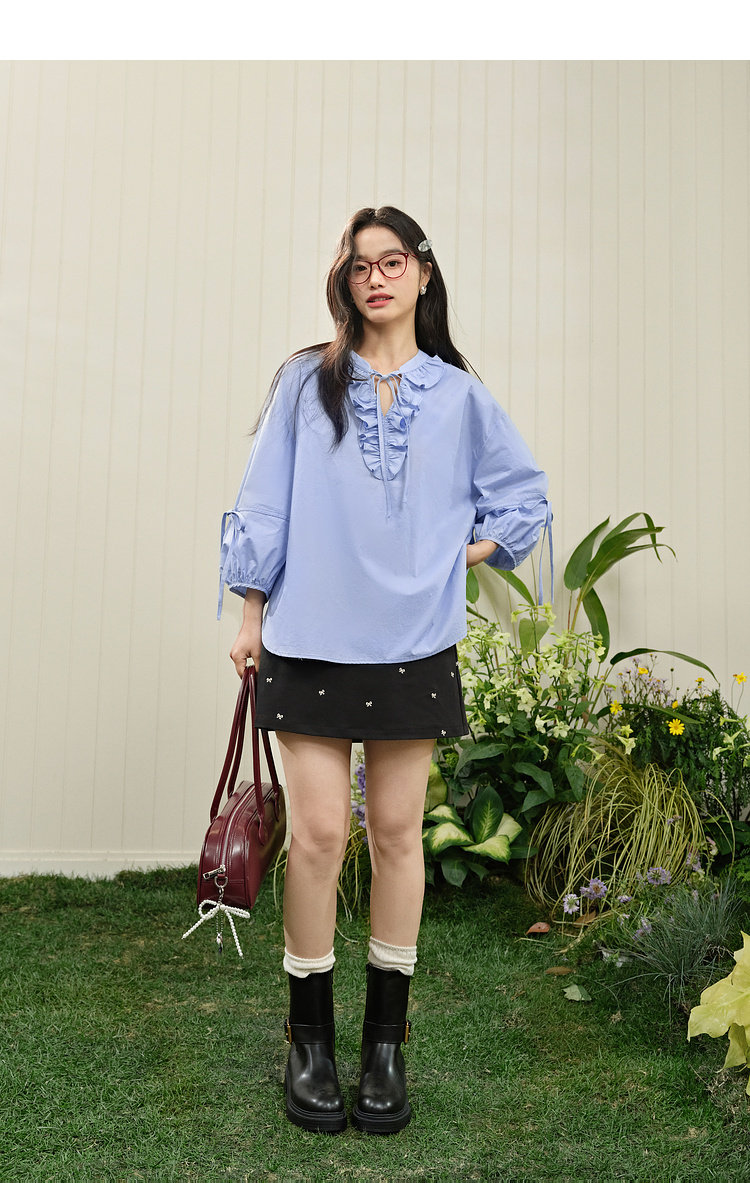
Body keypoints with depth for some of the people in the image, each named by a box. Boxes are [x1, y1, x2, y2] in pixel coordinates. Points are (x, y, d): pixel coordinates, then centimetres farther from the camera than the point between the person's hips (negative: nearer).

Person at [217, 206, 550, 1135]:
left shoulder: (459, 396, 8)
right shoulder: (306, 383, 4)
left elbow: (526, 495, 20)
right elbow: (265, 499, 3)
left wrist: (473, 550, 7)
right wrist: (251, 614, 0)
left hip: (413, 647, 2)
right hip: (312, 640, -1)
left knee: (397, 833, 7)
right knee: (319, 834, -2)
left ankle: (386, 1041, 22)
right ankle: (309, 1040, 17)